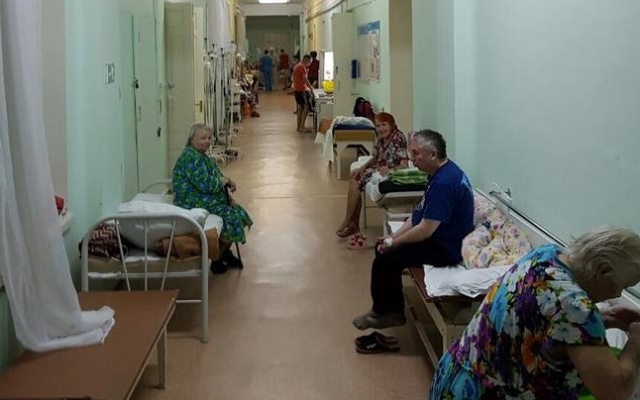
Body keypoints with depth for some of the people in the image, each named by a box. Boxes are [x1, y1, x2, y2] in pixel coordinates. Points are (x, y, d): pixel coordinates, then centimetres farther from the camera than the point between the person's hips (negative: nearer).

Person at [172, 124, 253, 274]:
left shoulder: (201, 155, 14)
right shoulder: (190, 156, -19)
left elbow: (217, 179, 19)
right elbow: (205, 184, -27)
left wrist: (228, 182, -2)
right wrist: (225, 180, -11)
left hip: (208, 200, 11)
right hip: (194, 204, -11)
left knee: (238, 212, 9)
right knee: (232, 219, -18)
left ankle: (226, 253, 23)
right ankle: (217, 260, -2)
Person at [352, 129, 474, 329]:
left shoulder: (444, 183, -28)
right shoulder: (441, 172, 6)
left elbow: (425, 230, -27)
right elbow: (420, 213, 12)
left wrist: (393, 242, -13)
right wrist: (393, 236, 4)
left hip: (445, 248, -11)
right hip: (436, 237, 11)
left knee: (384, 260, -13)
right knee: (383, 248, 12)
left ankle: (382, 311, 11)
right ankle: (392, 310, 16)